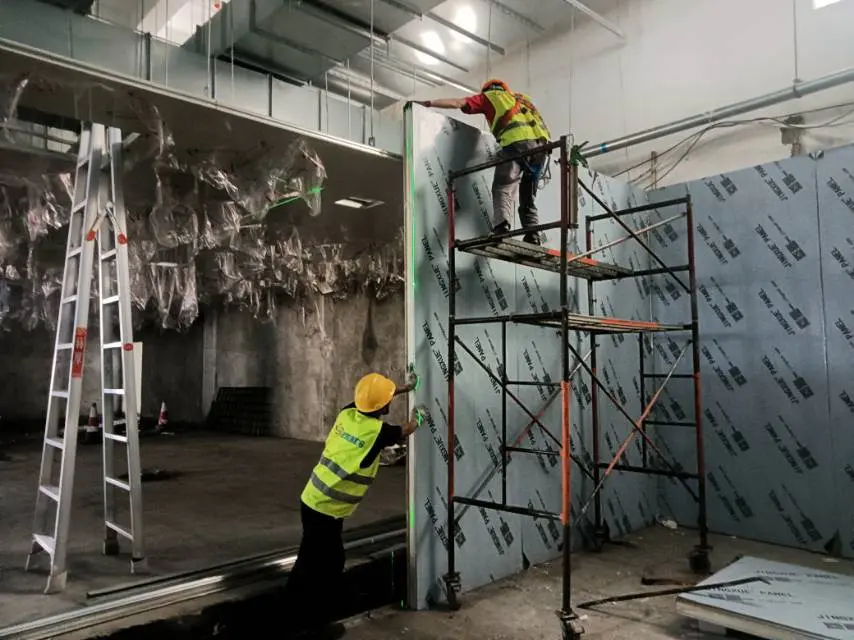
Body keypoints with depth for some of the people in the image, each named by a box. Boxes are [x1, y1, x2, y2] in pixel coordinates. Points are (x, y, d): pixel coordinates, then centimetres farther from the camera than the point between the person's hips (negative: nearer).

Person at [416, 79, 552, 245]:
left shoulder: (489, 96, 23)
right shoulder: (521, 98, 39)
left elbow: (457, 102, 15)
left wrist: (428, 103, 18)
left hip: (517, 142, -5)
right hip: (542, 142, 5)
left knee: (502, 188, -4)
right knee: (528, 195, 13)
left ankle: (501, 228, -28)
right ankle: (532, 235, -1)